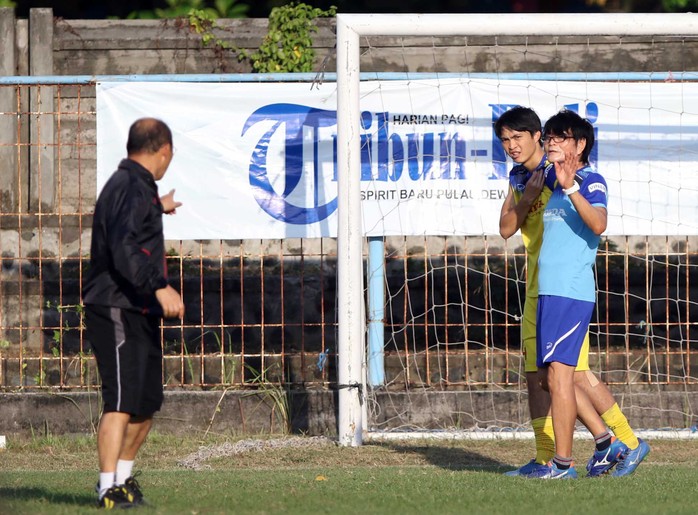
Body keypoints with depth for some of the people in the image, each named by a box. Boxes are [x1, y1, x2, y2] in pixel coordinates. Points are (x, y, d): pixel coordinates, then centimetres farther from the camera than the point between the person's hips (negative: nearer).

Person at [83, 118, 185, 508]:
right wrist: (159, 286, -36)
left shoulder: (138, 187, 18)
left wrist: (157, 209, 61)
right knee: (122, 401, -16)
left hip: (141, 314, 11)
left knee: (148, 402, 17)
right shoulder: (131, 189, -14)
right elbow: (125, 248, -28)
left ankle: (124, 476, 30)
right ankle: (109, 488, -19)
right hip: (117, 311, -11)